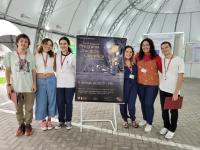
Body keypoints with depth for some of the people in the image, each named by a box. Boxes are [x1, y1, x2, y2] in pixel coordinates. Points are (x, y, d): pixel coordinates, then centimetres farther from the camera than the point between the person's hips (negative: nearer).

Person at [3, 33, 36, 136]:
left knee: (29, 108, 9)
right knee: (18, 108, 11)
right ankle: (21, 125, 29)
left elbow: (33, 71, 6)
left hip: (29, 87, 0)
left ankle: (28, 125, 27)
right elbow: (8, 71, 3)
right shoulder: (10, 55, 0)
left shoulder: (31, 56, 2)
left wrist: (34, 83, -1)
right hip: (16, 87, 0)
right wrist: (8, 84, -3)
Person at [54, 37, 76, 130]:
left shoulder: (72, 57, -5)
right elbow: (55, 67, 15)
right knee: (60, 102, 7)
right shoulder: (57, 55, 4)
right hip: (59, 83, 3)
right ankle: (61, 121, 23)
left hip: (70, 83, -3)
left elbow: (76, 71, 0)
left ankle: (68, 121, 22)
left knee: (68, 102, 7)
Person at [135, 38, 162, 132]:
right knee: (143, 103, 17)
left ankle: (149, 123, 25)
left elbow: (162, 69, -3)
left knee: (149, 104, 2)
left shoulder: (156, 57, -9)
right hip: (140, 84, 4)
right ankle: (145, 119, 40)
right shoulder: (138, 56, 0)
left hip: (152, 85, -3)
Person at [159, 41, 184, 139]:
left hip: (173, 91, -4)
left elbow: (180, 78, -13)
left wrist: (176, 92, -17)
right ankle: (166, 126, 32)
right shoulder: (161, 61, 3)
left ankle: (172, 129, 25)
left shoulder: (179, 60, -10)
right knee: (164, 110, 15)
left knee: (173, 111, 10)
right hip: (162, 90, 5)